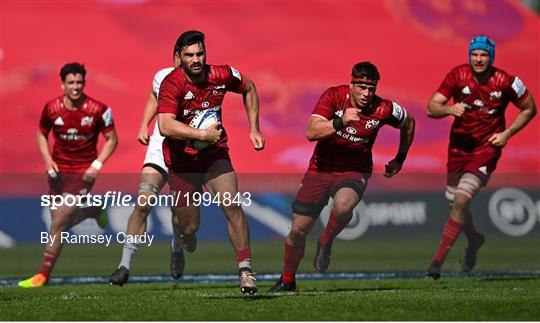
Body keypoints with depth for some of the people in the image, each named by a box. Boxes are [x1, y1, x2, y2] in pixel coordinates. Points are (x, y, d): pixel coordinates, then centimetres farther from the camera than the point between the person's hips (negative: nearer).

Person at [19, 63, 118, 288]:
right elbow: (42, 134, 12)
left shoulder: (98, 110, -13)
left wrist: (97, 164, -14)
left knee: (59, 223, -11)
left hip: (84, 171, -4)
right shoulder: (51, 108, -5)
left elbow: (112, 139, -1)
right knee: (59, 219, 7)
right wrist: (48, 159, -4)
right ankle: (94, 210, 39)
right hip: (58, 169, 4)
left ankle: (43, 274, -2)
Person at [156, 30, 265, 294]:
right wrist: (203, 135, -33)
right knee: (190, 228, 0)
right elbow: (165, 126, -33)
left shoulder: (221, 75, -8)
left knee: (232, 206, -17)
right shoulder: (172, 84, -20)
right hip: (182, 161, -2)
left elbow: (249, 89, 14)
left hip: (215, 154, 2)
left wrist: (254, 130, 11)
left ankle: (245, 269, -10)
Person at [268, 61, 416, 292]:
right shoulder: (334, 96, -16)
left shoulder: (383, 109, -13)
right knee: (298, 230, 1)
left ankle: (326, 243, -4)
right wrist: (340, 121, -39)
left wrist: (400, 159, 15)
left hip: (355, 171, -1)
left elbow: (409, 123, 9)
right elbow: (312, 132, -25)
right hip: (320, 169, 1)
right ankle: (287, 280, 27)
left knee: (343, 205, -36)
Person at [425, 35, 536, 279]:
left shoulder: (506, 82, -12)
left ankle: (438, 260, -12)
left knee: (460, 201, -17)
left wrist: (507, 134, -8)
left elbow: (529, 109, 3)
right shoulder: (458, 76, -9)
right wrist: (450, 109, -31)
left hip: (487, 149, -4)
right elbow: (431, 108, -10)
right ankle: (474, 240, 44)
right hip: (459, 146, 4)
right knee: (454, 202, 13)